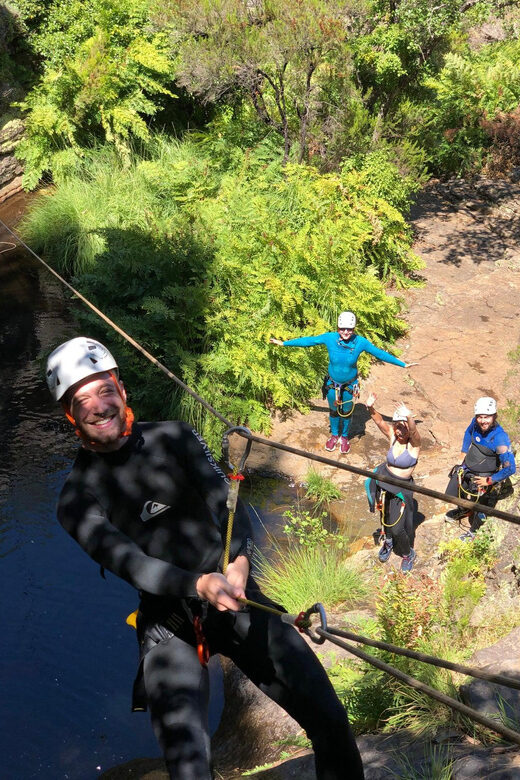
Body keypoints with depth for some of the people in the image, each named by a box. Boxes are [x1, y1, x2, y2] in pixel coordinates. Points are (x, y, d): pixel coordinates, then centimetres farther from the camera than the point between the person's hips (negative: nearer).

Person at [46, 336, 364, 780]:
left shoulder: (174, 438, 3)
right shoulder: (77, 499, -2)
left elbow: (224, 499, -10)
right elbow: (126, 561, -15)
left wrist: (240, 559, -30)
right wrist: (198, 585, -32)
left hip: (234, 595, 2)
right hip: (168, 622, -1)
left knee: (328, 718, -5)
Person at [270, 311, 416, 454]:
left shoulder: (360, 342, -22)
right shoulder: (329, 338, -22)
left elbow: (380, 354, -12)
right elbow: (308, 341, -11)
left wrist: (403, 364, -9)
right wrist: (283, 343, -5)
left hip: (350, 385, 0)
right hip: (333, 383, 0)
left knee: (346, 412, 19)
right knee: (334, 410, 21)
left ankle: (344, 437, 46)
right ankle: (334, 435, 47)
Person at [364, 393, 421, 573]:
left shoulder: (414, 442, -17)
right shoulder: (392, 435, -6)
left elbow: (413, 431, -40)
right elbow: (379, 421, -20)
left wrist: (409, 417, -61)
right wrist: (370, 408, -40)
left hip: (401, 487, -5)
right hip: (383, 480, 5)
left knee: (397, 528, -3)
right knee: (385, 517, 24)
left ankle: (408, 554, 26)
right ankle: (388, 542, 53)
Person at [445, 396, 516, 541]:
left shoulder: (500, 437, -33)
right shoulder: (476, 423, -16)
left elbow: (510, 468, -30)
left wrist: (489, 481, -21)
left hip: (483, 477, -5)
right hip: (466, 469, 5)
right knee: (452, 494, 20)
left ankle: (473, 530, 41)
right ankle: (463, 510, 52)